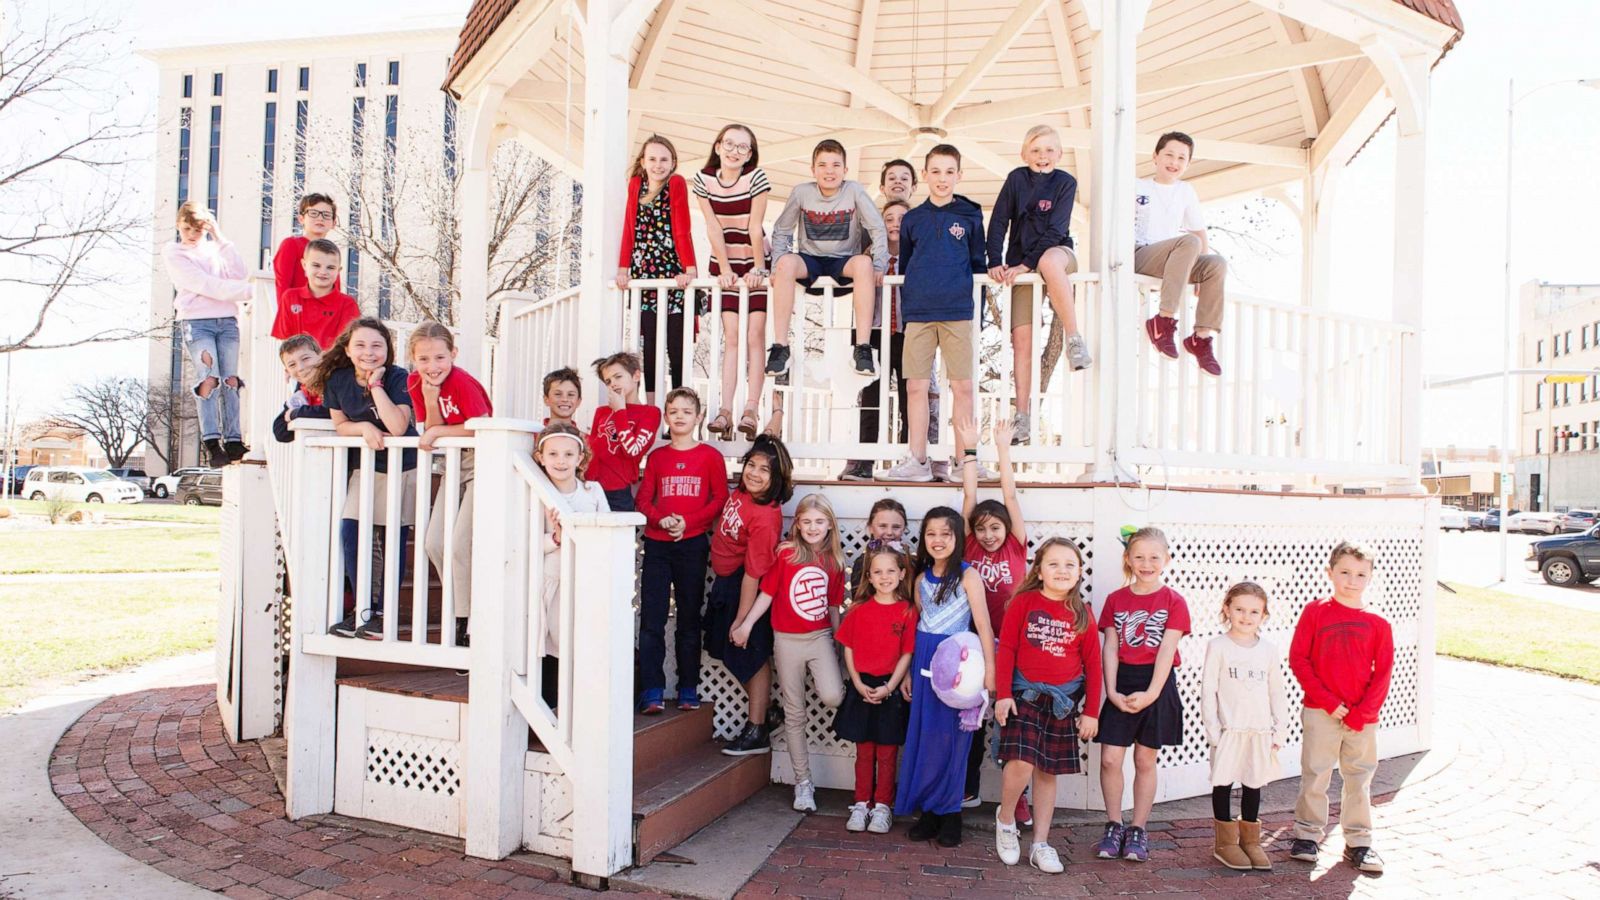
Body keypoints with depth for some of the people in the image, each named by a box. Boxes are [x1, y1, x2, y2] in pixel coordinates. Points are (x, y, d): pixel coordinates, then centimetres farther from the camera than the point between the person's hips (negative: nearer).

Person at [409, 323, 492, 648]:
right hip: (454, 466, 8)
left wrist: (438, 432, -16)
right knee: (433, 544, 6)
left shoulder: (462, 382, -19)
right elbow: (432, 432, -3)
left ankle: (467, 623, -1)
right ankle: (463, 611, 20)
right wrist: (430, 396, -18)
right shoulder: (415, 382, 1)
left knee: (460, 545, -13)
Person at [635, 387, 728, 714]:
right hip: (657, 543, 2)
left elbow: (720, 499, -1)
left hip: (693, 544, -2)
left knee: (689, 618, 6)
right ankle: (651, 691, 0)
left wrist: (688, 522, -12)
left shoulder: (710, 456, 3)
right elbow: (643, 500, 8)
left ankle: (688, 689, 14)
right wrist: (661, 519, -12)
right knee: (651, 619, -3)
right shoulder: (656, 457, 10)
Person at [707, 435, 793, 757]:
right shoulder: (741, 491, -5)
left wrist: (742, 619, -21)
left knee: (750, 655, 1)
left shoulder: (765, 518, -29)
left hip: (744, 587, -9)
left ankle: (757, 732, 13)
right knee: (732, 653, 18)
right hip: (724, 582, 9)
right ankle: (764, 707, 33)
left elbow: (753, 573, -26)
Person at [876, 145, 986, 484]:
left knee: (962, 386, -1)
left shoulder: (970, 217, 8)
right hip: (918, 313, 2)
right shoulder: (912, 219, 12)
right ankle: (917, 462, 7)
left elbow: (978, 264, 12)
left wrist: (977, 309, 6)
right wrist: (906, 310, 12)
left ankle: (965, 460, 6)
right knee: (916, 387, 1)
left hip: (958, 313, -2)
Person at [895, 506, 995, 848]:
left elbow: (983, 625, -10)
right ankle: (928, 809, 17)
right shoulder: (922, 578, 10)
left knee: (952, 736, 1)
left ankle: (950, 812, 13)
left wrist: (989, 670, -14)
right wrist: (910, 671, 14)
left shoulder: (968, 576, -6)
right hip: (924, 664, 5)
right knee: (924, 736, 6)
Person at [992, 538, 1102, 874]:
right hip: (1025, 695, -3)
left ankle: (1040, 845, 21)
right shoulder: (1024, 602, -4)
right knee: (1021, 765, -16)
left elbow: (1092, 665, 7)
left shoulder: (1082, 614, 4)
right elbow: (1006, 649, -4)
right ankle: (1005, 818, 13)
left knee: (1048, 771, 10)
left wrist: (1091, 711, 4)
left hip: (1064, 701, 3)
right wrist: (1003, 694, -9)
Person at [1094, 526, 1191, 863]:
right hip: (1121, 683, 2)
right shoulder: (1116, 599, 5)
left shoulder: (1173, 601, -2)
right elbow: (1110, 648, 1)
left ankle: (1138, 831, 19)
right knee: (1110, 759, -4)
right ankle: (1114, 826, 13)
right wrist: (1112, 691, -9)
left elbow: (1166, 651, -9)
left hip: (1156, 684, -1)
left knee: (1145, 761, 8)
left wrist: (1150, 694, -16)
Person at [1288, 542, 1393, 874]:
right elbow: (1298, 659, -4)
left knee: (1360, 779, 10)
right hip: (1320, 713, -1)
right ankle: (1307, 835, 19)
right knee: (1314, 776, 5)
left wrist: (1361, 713, -8)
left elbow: (1383, 674, 2)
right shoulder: (1315, 612, -3)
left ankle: (1358, 843, 22)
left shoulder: (1378, 624, 1)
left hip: (1363, 718, 2)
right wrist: (1327, 702, -10)